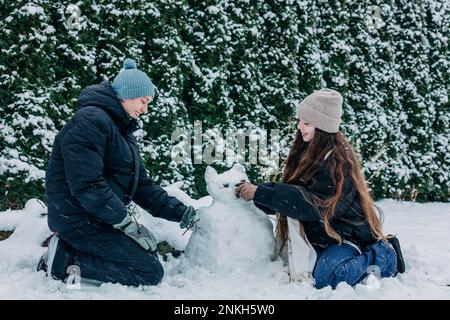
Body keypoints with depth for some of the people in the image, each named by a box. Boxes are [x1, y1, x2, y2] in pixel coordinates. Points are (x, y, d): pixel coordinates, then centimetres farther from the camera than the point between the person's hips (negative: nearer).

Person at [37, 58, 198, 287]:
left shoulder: (122, 129, 16)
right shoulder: (90, 121, -17)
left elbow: (140, 183, 12)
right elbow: (87, 186, -25)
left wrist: (179, 211, 2)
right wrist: (128, 223, -22)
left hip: (99, 217, 10)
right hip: (80, 220, -10)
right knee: (150, 271, -12)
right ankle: (65, 260, -10)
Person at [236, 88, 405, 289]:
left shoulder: (336, 162, -21)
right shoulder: (307, 153, 6)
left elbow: (311, 203, -29)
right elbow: (290, 191, 6)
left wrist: (260, 193, -29)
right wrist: (254, 191, -10)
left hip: (347, 233, -9)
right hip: (324, 234, 9)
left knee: (325, 278, -29)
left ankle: (384, 258, -5)